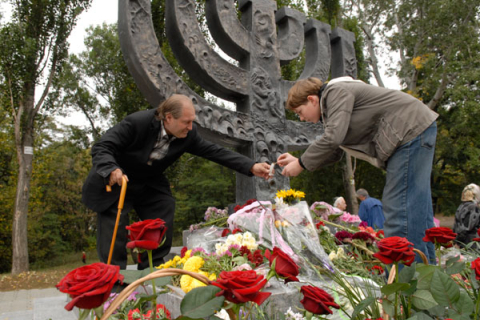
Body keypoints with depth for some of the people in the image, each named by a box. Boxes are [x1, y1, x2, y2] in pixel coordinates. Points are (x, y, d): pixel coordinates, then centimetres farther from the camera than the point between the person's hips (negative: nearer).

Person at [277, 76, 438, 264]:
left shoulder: (336, 91, -11)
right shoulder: (330, 105, 19)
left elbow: (333, 138, -25)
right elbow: (334, 152, 18)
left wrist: (301, 164, -15)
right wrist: (298, 161, 10)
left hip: (412, 130, -11)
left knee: (399, 208, -12)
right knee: (418, 209, 10)